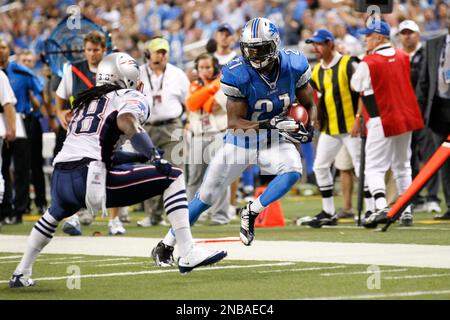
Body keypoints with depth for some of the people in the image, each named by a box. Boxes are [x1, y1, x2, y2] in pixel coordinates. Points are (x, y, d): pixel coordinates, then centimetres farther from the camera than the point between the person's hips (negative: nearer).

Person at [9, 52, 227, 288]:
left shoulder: (85, 102, 30)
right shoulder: (131, 98, 10)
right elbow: (126, 121, -14)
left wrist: (141, 157, 31)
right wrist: (154, 157, -9)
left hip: (60, 179, 7)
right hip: (92, 179, -7)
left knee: (56, 212, 41)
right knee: (172, 177, 2)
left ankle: (21, 274, 44)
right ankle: (188, 254, -8)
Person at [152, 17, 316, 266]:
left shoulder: (293, 66, -13)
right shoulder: (237, 75, -21)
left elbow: (308, 105, 3)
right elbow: (234, 122, -20)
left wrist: (308, 127, -18)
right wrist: (268, 123, -34)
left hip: (275, 140, 2)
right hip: (241, 139, -2)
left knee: (293, 171, -30)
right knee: (206, 195, 1)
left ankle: (251, 213, -10)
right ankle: (166, 243, 15)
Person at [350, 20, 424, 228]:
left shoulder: (368, 63, -13)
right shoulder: (403, 57, 5)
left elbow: (355, 86, 0)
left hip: (382, 123, -6)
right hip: (407, 118, 6)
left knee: (374, 169, -4)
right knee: (402, 167, 16)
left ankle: (381, 207, -23)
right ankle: (406, 212, 18)